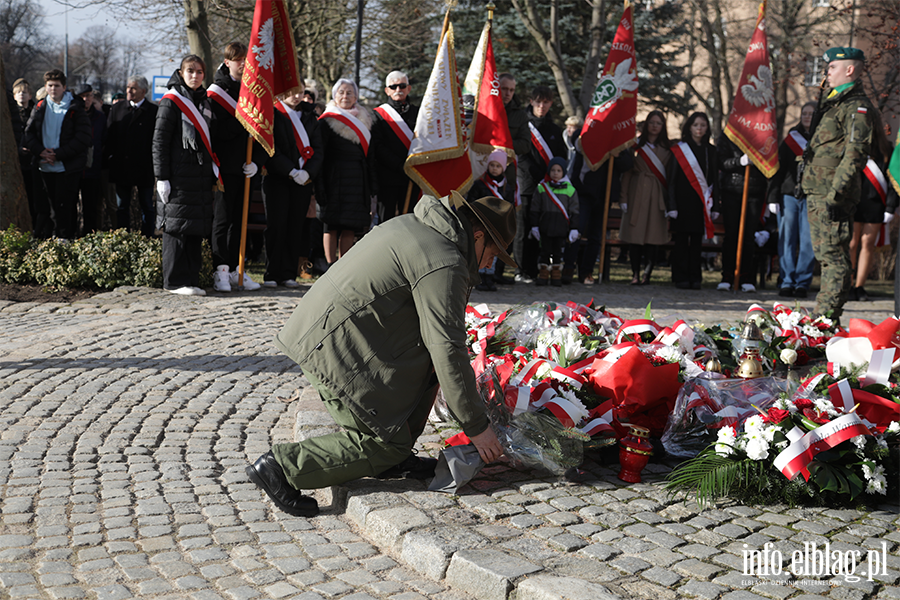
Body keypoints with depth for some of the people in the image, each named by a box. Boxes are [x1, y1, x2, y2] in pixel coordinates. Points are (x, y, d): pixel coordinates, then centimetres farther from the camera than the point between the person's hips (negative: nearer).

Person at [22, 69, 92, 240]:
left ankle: (62, 237, -1)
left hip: (68, 167, -5)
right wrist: (41, 152, -9)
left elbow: (83, 138, -10)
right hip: (46, 167, 5)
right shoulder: (40, 108, 10)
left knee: (64, 205, -7)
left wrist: (58, 154, -15)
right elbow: (29, 134, 10)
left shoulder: (75, 109, -4)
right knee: (54, 205, 9)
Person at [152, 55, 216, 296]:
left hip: (202, 176, 7)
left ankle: (191, 280, 14)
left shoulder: (205, 102, 16)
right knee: (177, 226, -4)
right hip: (179, 176, -7)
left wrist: (213, 174, 15)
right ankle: (175, 281, 3)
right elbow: (159, 142, -8)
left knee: (197, 228, 7)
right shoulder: (171, 102, -5)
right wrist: (161, 177, -14)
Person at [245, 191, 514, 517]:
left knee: (425, 358, 15)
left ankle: (394, 457, 17)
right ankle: (282, 466, -3)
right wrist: (476, 426, -7)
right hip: (332, 348, -10)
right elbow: (448, 351, -16)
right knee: (386, 444, -2)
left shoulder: (414, 223, 15)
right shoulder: (443, 265, -15)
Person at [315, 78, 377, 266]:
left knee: (350, 227, 2)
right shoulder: (328, 120, 1)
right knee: (332, 225, -3)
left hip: (358, 179, 4)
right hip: (334, 178, -4)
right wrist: (320, 185, -13)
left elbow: (370, 155, 15)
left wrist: (373, 183, 8)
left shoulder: (365, 120, 15)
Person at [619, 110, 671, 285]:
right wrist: (624, 197, -3)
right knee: (635, 233, -3)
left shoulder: (666, 148, 10)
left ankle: (647, 273, -3)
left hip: (657, 194, 1)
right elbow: (627, 171, 5)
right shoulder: (636, 144, 6)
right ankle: (635, 273, 2)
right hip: (637, 192, 0)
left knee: (652, 235, -5)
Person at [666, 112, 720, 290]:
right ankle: (681, 279, 2)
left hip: (701, 202, 3)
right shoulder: (679, 149, 2)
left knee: (697, 240, 3)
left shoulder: (711, 151, 12)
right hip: (683, 200, -3)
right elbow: (671, 179, -2)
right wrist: (671, 206, -10)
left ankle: (695, 278, 8)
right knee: (682, 240, -3)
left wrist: (715, 206, 5)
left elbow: (714, 179, 12)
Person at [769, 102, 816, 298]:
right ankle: (786, 282, 6)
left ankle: (802, 283, 2)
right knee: (787, 241, 1)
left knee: (808, 242, -4)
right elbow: (777, 170, 11)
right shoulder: (790, 139, 13)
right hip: (788, 195, 2)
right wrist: (773, 197, 2)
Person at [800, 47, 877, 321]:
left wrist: (836, 195, -24)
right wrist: (808, 184, 23)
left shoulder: (857, 107, -11)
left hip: (834, 197, -10)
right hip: (817, 194, 10)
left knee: (833, 257, -8)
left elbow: (855, 155, -20)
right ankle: (823, 317, 22)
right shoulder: (833, 103, 20)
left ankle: (827, 319, -6)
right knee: (826, 256, 14)